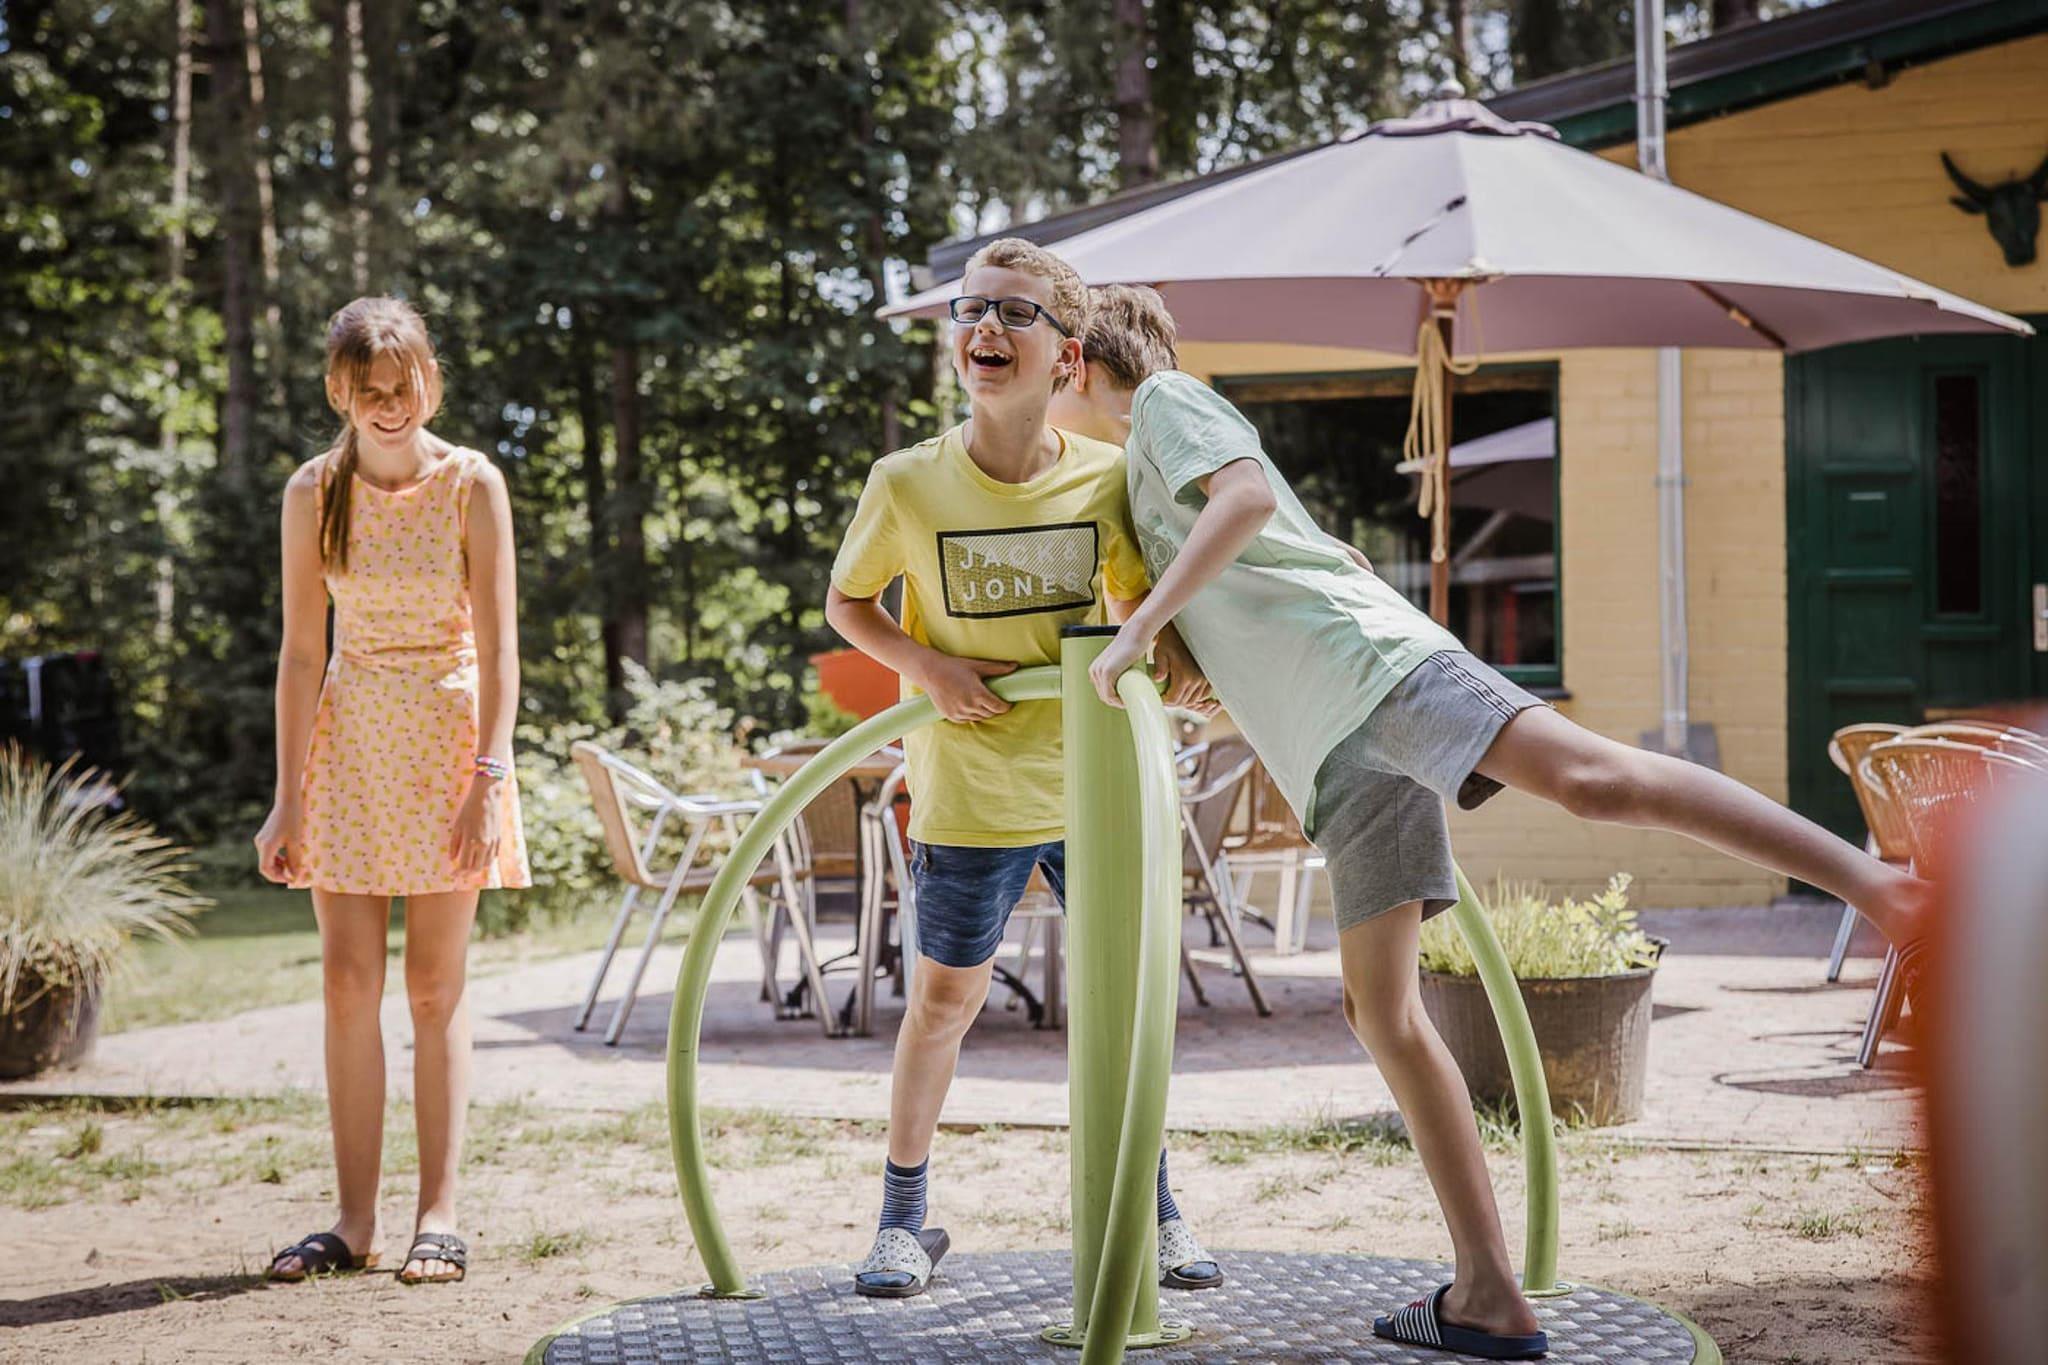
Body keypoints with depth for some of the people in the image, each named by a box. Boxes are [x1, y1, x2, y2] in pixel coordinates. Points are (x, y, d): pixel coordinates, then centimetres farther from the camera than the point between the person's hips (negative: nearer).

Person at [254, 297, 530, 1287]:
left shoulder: (471, 483, -7)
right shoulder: (314, 492, -1)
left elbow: (496, 641, -9)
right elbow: (301, 650, -1)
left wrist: (489, 778, -16)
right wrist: (289, 797, -3)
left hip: (446, 733, -2)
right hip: (347, 740, 2)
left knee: (433, 988, 1)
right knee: (347, 981, 0)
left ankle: (439, 1216, 6)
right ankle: (355, 1222, 6)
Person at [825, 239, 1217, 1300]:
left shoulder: (1105, 478, -7)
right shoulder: (907, 484, -11)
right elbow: (846, 603, 3)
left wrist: (1172, 648, -13)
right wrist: (924, 665, -14)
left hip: (1095, 779, 2)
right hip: (969, 792, -2)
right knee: (944, 996, 8)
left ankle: (1152, 1208, 26)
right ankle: (905, 1216, 23)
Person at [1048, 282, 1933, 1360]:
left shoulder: (1166, 399, 9)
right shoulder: (1141, 479, 35)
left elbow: (1247, 499, -12)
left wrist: (1141, 626, -10)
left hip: (1370, 663, -9)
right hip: (1336, 753, 9)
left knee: (1589, 778, -31)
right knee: (1380, 1009, 2)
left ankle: (1877, 883, -38)